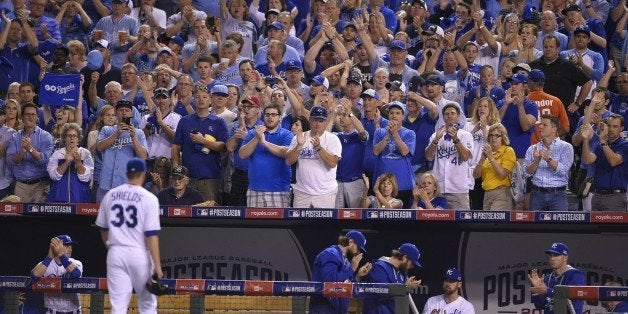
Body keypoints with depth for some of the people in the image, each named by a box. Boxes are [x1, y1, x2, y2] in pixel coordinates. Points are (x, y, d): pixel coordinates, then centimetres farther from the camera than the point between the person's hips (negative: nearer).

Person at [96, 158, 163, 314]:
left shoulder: (110, 195, 6)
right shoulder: (149, 198, -8)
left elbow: (103, 229, 15)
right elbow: (151, 235, -13)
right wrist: (157, 265, -13)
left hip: (116, 254, 3)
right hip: (139, 254, -3)